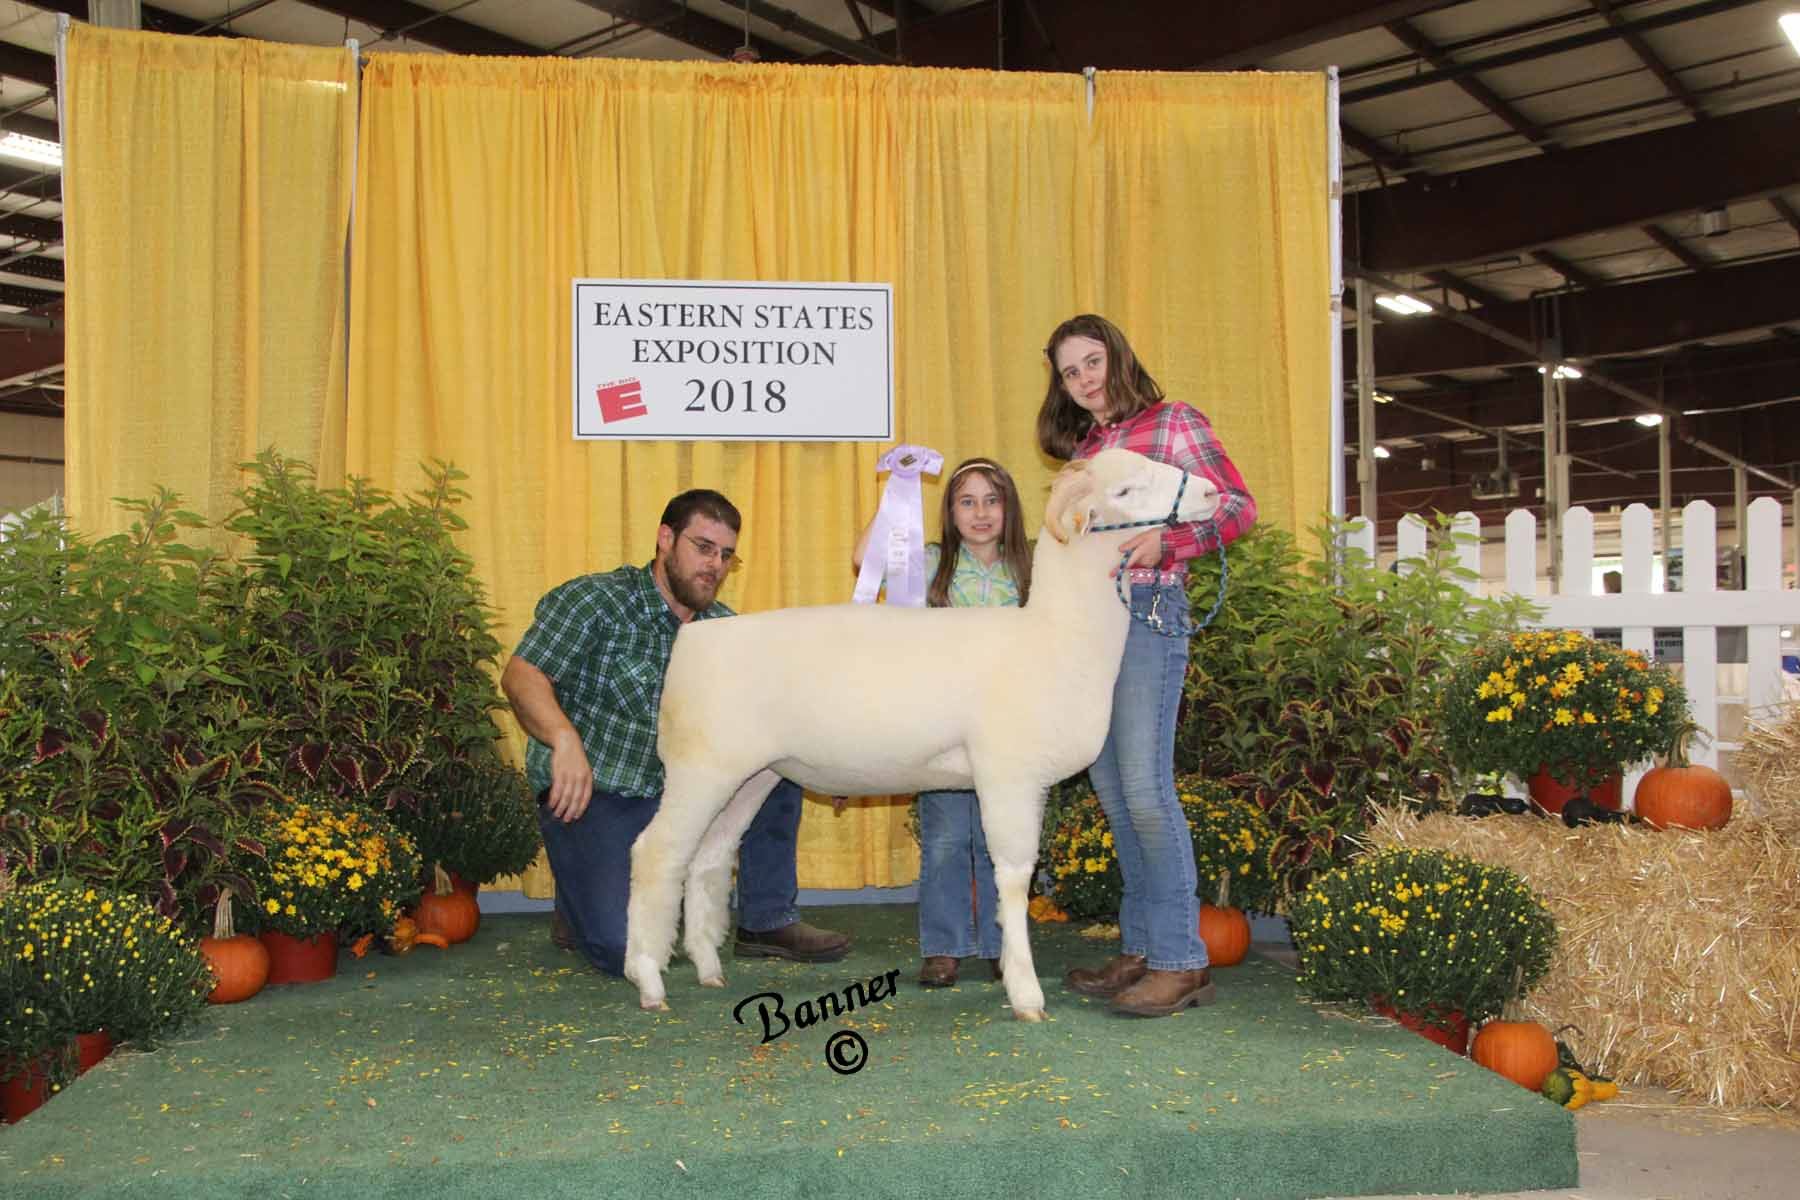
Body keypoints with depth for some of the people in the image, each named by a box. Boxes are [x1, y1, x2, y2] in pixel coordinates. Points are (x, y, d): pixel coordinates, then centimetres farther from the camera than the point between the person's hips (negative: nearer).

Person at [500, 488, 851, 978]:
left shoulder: (724, 630, 6)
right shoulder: (595, 601, -10)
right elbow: (521, 676, -19)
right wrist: (565, 739, -39)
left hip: (678, 793, 6)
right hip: (591, 796, -6)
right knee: (627, 949, -23)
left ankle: (768, 920, 2)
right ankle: (580, 907, 15)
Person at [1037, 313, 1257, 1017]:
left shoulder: (1172, 424, 1)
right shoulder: (1080, 447, 20)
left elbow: (1238, 505, -5)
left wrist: (1164, 541, -19)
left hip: (1148, 607, -7)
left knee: (1143, 784, -13)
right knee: (1110, 787, 7)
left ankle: (1181, 960, -6)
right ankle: (1141, 950, 14)